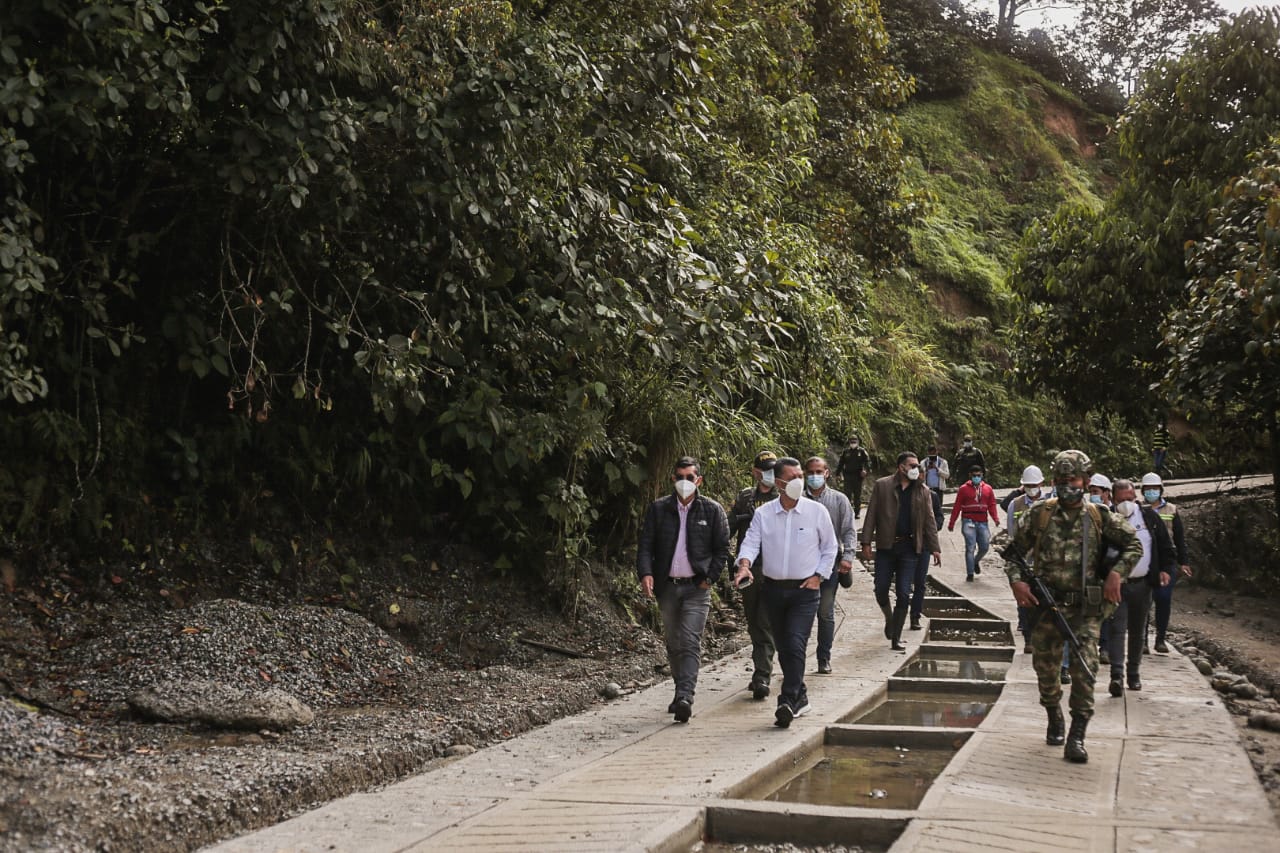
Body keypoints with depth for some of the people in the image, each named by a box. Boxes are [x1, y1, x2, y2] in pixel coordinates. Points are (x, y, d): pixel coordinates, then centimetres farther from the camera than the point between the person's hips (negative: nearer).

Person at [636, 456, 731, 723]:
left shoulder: (712, 510, 1)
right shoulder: (658, 509, 5)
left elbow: (722, 549, 4)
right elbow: (645, 544, 2)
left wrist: (709, 578, -7)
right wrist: (645, 573, -14)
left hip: (696, 587, -3)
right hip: (666, 587, 3)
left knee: (690, 643, -13)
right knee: (673, 644, 11)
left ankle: (685, 698, -19)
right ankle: (681, 692, 25)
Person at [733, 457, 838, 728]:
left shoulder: (817, 511, -2)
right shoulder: (763, 513, 1)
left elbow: (830, 547, 7)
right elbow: (751, 542, -5)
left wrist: (818, 576, -2)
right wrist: (744, 564, -25)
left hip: (805, 590, -3)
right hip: (774, 589, 3)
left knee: (795, 645, -16)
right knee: (784, 648, 11)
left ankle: (788, 702, -18)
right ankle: (800, 697, 27)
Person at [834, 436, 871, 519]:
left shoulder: (862, 451, 2)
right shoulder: (846, 451, 9)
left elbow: (867, 461, -5)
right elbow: (841, 463, 14)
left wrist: (865, 469, -23)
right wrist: (837, 473, 10)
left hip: (858, 476, -1)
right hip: (848, 475, 1)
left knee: (857, 494, 6)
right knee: (847, 493, -5)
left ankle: (857, 512, 14)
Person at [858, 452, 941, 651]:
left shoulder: (922, 491, 8)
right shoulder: (882, 486, 1)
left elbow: (929, 521, 9)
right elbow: (871, 515, 0)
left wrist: (935, 548, 2)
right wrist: (866, 542, -6)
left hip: (910, 547, 1)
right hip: (886, 546, -1)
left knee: (903, 594, -1)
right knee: (881, 590, 1)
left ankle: (896, 638, 8)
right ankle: (889, 619, 32)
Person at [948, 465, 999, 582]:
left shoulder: (988, 489, 11)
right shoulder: (963, 489, 3)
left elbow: (992, 505, 8)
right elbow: (957, 507, 3)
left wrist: (996, 518, -9)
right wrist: (951, 523, 2)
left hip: (982, 523, 3)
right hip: (969, 522, -3)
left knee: (984, 547, 4)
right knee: (970, 547, -8)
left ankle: (976, 561, 35)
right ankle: (970, 573, -3)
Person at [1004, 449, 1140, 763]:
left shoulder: (1099, 518, 2)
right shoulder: (1039, 515, 2)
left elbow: (1134, 545, 10)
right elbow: (1014, 550, 9)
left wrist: (1116, 573, -5)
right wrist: (1016, 580, -6)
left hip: (1085, 608, -1)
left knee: (1084, 669, -13)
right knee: (1045, 667, 10)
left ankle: (1076, 738, -7)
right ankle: (1054, 719, 37)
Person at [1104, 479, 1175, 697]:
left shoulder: (1149, 516, 5)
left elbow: (1165, 544, 12)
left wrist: (1166, 569, 2)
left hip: (1143, 583, 4)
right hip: (1117, 583, -4)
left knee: (1138, 631, 12)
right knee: (1117, 628, -12)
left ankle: (1134, 674, 24)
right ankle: (1117, 676, -15)